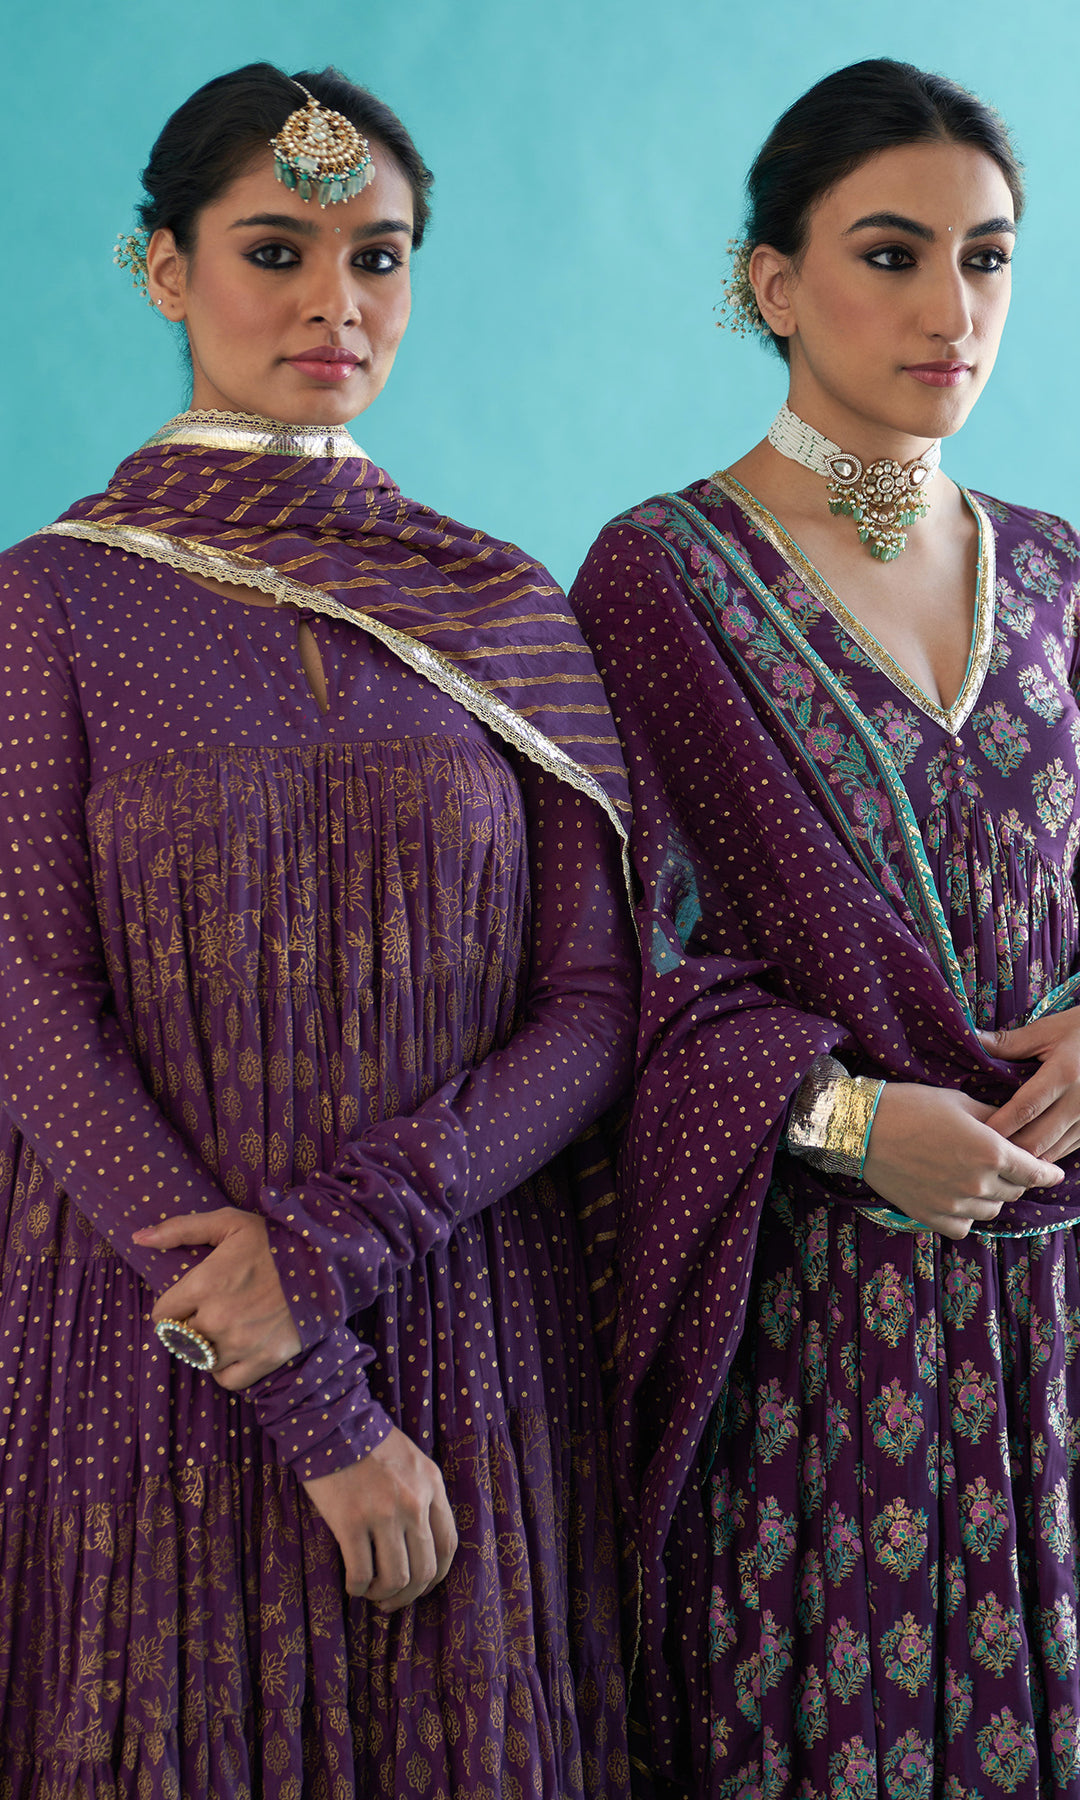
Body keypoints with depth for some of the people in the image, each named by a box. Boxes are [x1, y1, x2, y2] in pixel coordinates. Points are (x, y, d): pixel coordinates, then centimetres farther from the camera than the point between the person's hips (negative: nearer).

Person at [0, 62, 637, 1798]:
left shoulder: (505, 613, 6)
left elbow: (596, 1005, 1)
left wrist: (341, 1237, -15)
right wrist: (316, 1407, -14)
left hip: (475, 1346, 2)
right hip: (158, 1368, -2)